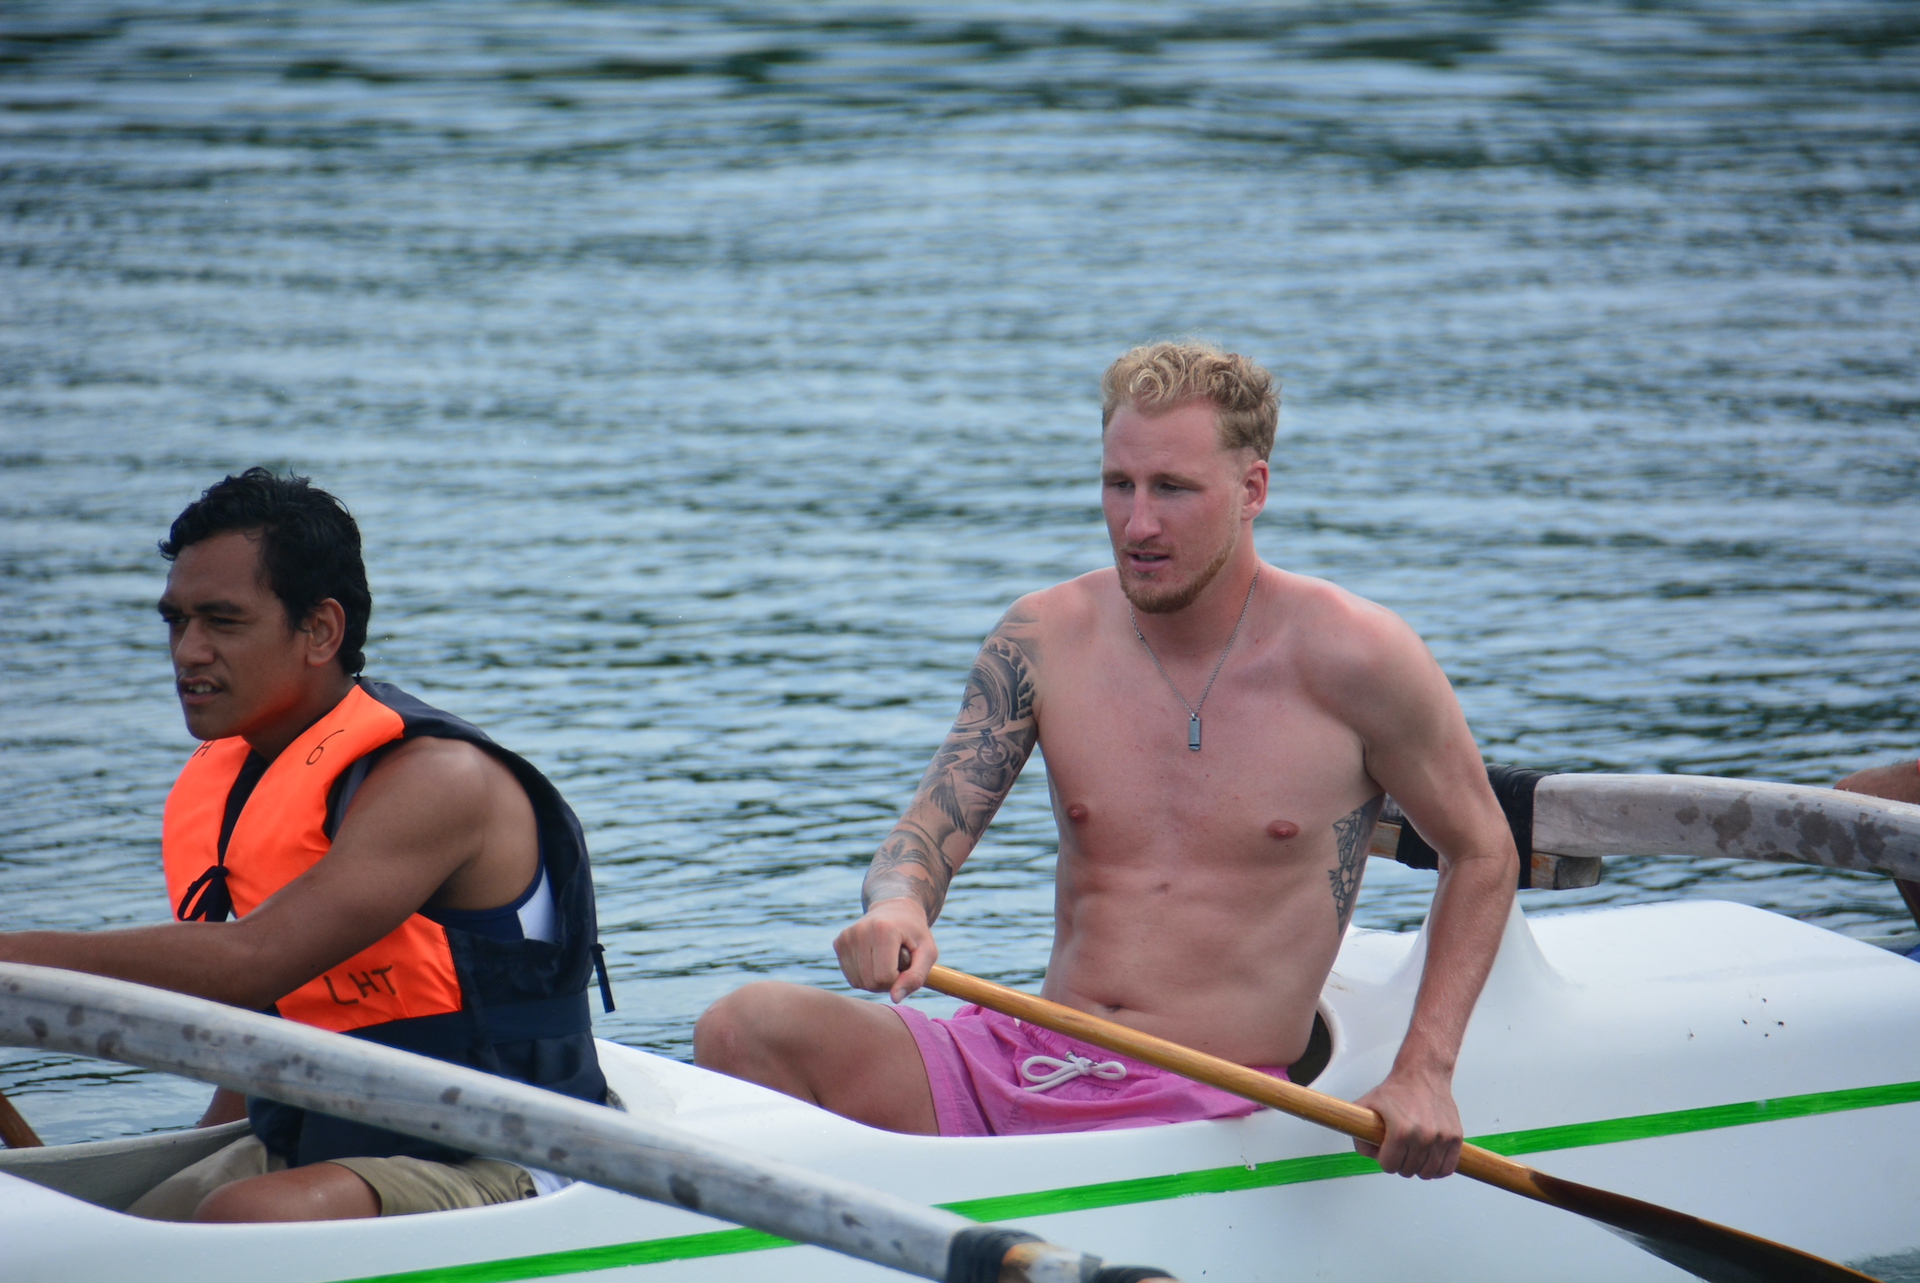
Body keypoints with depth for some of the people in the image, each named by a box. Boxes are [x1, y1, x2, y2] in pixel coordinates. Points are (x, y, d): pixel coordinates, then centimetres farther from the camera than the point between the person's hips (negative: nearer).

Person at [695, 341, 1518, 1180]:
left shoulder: (1351, 658, -4)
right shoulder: (1046, 637, 5)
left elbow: (1482, 853, 8)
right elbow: (929, 833, 1)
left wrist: (1423, 1075, -3)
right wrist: (897, 908, -25)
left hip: (1203, 1109, -4)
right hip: (1024, 1062, 4)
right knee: (748, 1029, -20)